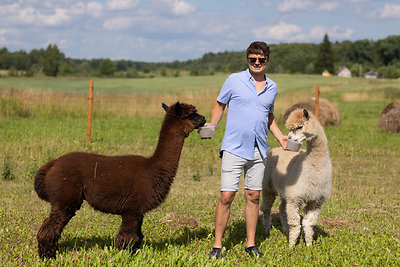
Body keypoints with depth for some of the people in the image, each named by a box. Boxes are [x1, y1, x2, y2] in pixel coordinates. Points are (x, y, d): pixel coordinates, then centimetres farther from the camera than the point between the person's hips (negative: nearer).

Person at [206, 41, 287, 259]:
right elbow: (220, 105, 8)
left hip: (258, 150, 4)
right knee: (227, 196, -7)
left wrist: (280, 136, 13)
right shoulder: (234, 80, -1)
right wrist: (212, 124, -9)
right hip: (234, 148, -4)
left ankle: (250, 244, 18)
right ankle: (217, 245, 2)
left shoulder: (272, 87, 11)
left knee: (253, 196, 8)